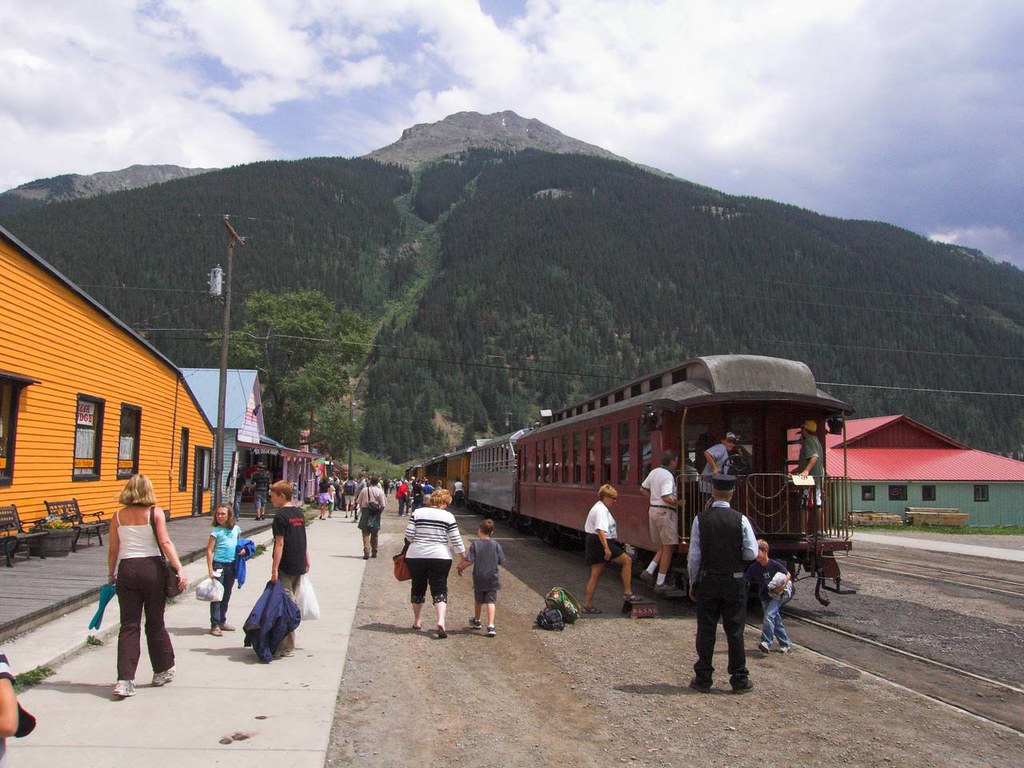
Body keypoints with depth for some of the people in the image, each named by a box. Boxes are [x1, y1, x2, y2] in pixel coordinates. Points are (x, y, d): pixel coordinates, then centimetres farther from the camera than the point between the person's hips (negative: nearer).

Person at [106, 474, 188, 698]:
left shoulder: (118, 516, 5)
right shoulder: (155, 513, -3)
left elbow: (112, 549, 7)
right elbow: (165, 542, -13)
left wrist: (111, 574, 20)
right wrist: (179, 569, -17)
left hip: (126, 570, 2)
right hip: (152, 569, -1)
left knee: (129, 626, 4)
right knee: (155, 623, 12)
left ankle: (125, 680, -5)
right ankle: (163, 671, 26)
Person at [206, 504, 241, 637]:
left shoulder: (236, 529, 6)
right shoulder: (216, 531, -7)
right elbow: (209, 551, -9)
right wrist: (210, 570, -15)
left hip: (232, 565, 5)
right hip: (219, 565, -5)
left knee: (226, 595, 14)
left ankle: (222, 621, 25)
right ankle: (215, 625, -2)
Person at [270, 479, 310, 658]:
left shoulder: (281, 516, -12)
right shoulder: (299, 512, 11)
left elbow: (279, 544, -17)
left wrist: (274, 569, -17)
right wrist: (307, 561, 23)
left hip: (286, 568, -8)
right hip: (299, 566, 8)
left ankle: (287, 647, -1)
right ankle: (288, 644, 20)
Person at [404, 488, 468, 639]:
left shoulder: (417, 513, 0)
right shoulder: (448, 516, -3)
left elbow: (408, 535, -3)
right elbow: (456, 540, -2)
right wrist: (464, 557, 8)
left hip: (416, 556, 2)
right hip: (440, 558, -2)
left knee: (418, 588, 17)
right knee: (440, 590, 1)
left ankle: (416, 621, 29)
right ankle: (441, 621, -18)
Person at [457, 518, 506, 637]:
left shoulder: (475, 544, -9)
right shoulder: (495, 544, -4)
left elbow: (469, 561, -15)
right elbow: (500, 561, 0)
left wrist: (461, 567, 3)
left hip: (479, 578, 0)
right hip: (493, 578, 0)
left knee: (478, 601, 19)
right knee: (490, 602, -1)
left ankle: (477, 621, 41)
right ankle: (490, 626, -15)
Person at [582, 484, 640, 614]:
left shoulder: (600, 508, 19)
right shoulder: (601, 510, -15)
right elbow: (600, 530, -26)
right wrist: (607, 548, -32)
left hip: (594, 544, 11)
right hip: (600, 542, -11)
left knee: (595, 574, 11)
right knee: (627, 560, -6)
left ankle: (587, 605, 12)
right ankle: (627, 593, -4)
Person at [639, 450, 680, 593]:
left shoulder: (654, 471, 10)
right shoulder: (668, 476, -17)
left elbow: (643, 489, 19)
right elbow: (666, 497, -27)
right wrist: (678, 503, -15)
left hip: (653, 510, 9)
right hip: (665, 512, -9)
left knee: (663, 547, 19)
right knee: (668, 548, 0)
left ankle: (649, 571, 9)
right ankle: (660, 583, 3)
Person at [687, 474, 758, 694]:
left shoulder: (700, 519, -7)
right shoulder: (740, 520, -9)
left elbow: (694, 555, -5)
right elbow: (752, 553, -6)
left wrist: (693, 583, 6)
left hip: (707, 581, 0)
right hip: (734, 582, 0)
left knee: (706, 631, 8)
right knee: (735, 631, 8)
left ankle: (703, 678, 15)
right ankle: (739, 680, 14)